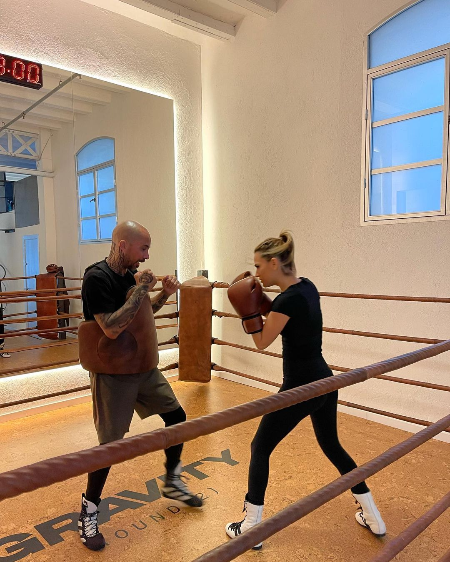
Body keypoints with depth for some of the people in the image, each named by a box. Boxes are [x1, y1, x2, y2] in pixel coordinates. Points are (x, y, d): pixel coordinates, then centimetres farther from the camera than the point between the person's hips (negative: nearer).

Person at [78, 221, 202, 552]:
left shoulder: (129, 274, 4)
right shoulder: (98, 278, -20)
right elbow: (111, 328, -28)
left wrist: (165, 295, 2)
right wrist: (141, 290, -24)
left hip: (145, 367, 8)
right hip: (114, 375, -8)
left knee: (176, 416, 13)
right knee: (111, 444, -1)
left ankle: (173, 482, 35)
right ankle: (89, 512, 24)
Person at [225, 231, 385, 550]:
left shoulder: (289, 299, -22)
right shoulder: (307, 287, 3)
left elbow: (263, 342, -11)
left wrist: (248, 311, -11)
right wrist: (259, 300, 6)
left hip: (301, 388, -9)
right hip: (324, 382, 9)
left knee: (260, 448, 8)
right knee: (332, 445, 26)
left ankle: (251, 527, 19)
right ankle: (373, 517, 37)